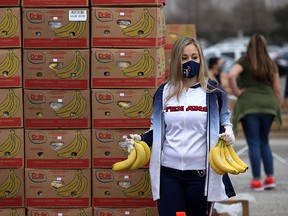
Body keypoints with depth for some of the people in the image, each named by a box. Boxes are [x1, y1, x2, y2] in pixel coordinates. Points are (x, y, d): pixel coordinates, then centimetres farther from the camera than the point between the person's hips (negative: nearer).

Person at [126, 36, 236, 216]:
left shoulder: (214, 93, 3)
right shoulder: (163, 93, 8)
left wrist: (228, 133, -12)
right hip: (168, 173, 1)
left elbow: (225, 124, 11)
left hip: (200, 173, -1)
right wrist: (141, 139, -4)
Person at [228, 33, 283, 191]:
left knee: (254, 143, 1)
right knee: (264, 141, 18)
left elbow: (232, 75, -21)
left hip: (249, 104, -3)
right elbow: (277, 89, 8)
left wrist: (236, 92, -8)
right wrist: (277, 106, 17)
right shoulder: (271, 64, 9)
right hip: (268, 104, 4)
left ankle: (257, 180, 0)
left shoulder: (244, 62, -2)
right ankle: (270, 178, 11)